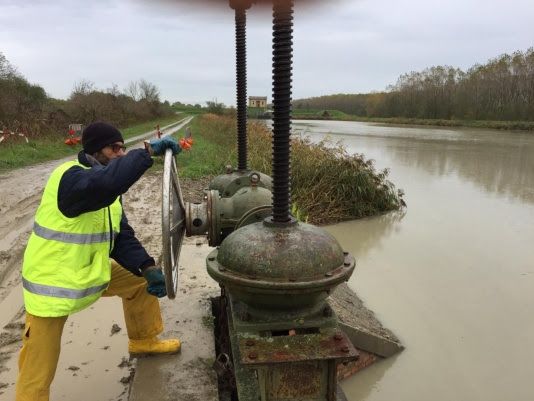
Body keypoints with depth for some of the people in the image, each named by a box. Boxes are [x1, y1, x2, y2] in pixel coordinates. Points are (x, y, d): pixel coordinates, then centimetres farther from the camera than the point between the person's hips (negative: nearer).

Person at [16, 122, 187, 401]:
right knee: (37, 371, 1)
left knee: (139, 280, 15)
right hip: (51, 282, -8)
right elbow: (108, 181, -49)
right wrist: (149, 150, -43)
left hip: (92, 272, 8)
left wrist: (148, 269, -13)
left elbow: (121, 236, 0)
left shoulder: (107, 190, 3)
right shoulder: (70, 177, -24)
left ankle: (143, 341, 34)